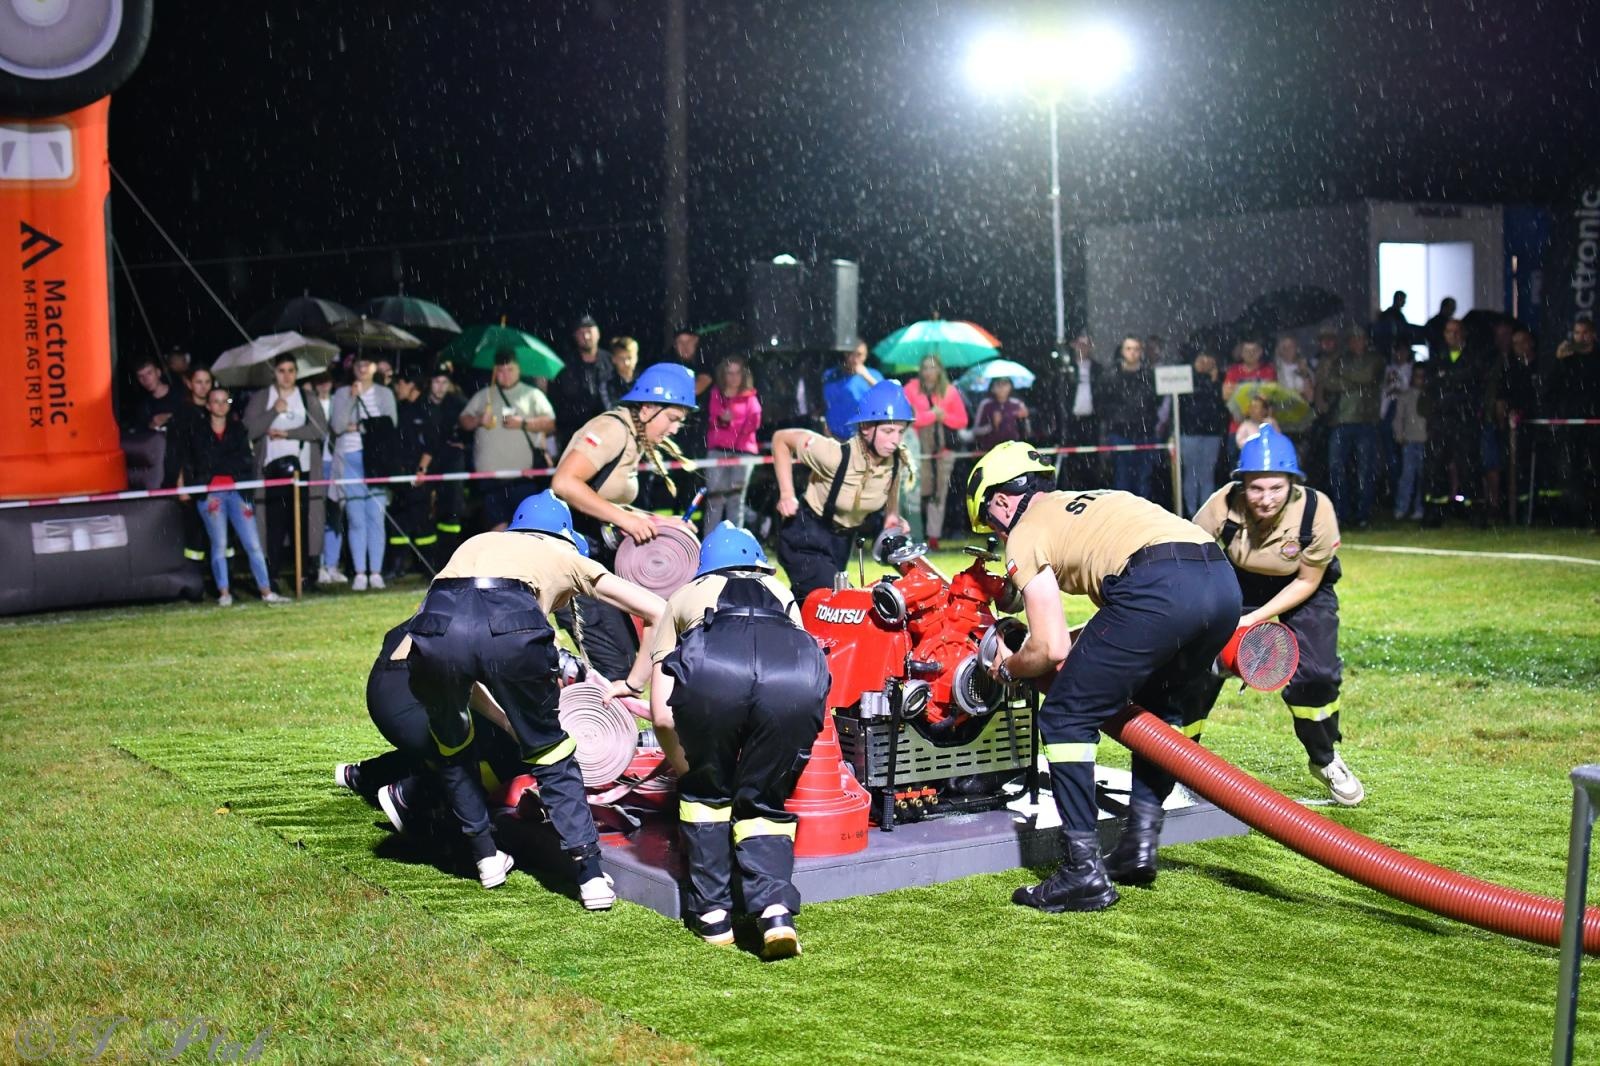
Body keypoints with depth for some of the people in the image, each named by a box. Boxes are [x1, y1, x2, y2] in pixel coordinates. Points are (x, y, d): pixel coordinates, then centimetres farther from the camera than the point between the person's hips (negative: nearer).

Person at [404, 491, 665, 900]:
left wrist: (509, 720, 50)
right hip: (511, 628, -2)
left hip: (437, 624, 2)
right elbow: (656, 611, 31)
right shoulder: (566, 557, 35)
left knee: (451, 744, 31)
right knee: (551, 755, 19)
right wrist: (633, 683, 39)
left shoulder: (476, 543, 43)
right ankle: (591, 875, 13)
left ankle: (486, 858, 32)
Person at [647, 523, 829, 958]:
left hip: (709, 671, -1)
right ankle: (776, 911, 0)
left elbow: (663, 715, 30)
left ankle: (712, 914, 23)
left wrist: (687, 770, 46)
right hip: (797, 674, 1)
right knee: (764, 802, 20)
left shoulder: (685, 596, 38)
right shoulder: (781, 594, 43)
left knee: (706, 791, 25)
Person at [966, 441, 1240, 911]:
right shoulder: (1097, 500, 37)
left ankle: (1084, 871, 3)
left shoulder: (1025, 534, 14)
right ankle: (1140, 842, 26)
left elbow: (1051, 649, 8)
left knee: (1066, 719, 5)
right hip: (1223, 579, 8)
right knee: (1160, 707, 31)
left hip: (1157, 588, -8)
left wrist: (1007, 668, 28)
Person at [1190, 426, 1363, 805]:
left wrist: (1254, 619, -24)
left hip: (1301, 589, -1)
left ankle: (1326, 760, 13)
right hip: (1236, 584, 1)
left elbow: (1307, 582, -19)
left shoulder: (1316, 510, -32)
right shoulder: (1222, 507, -33)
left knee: (1315, 674, -15)